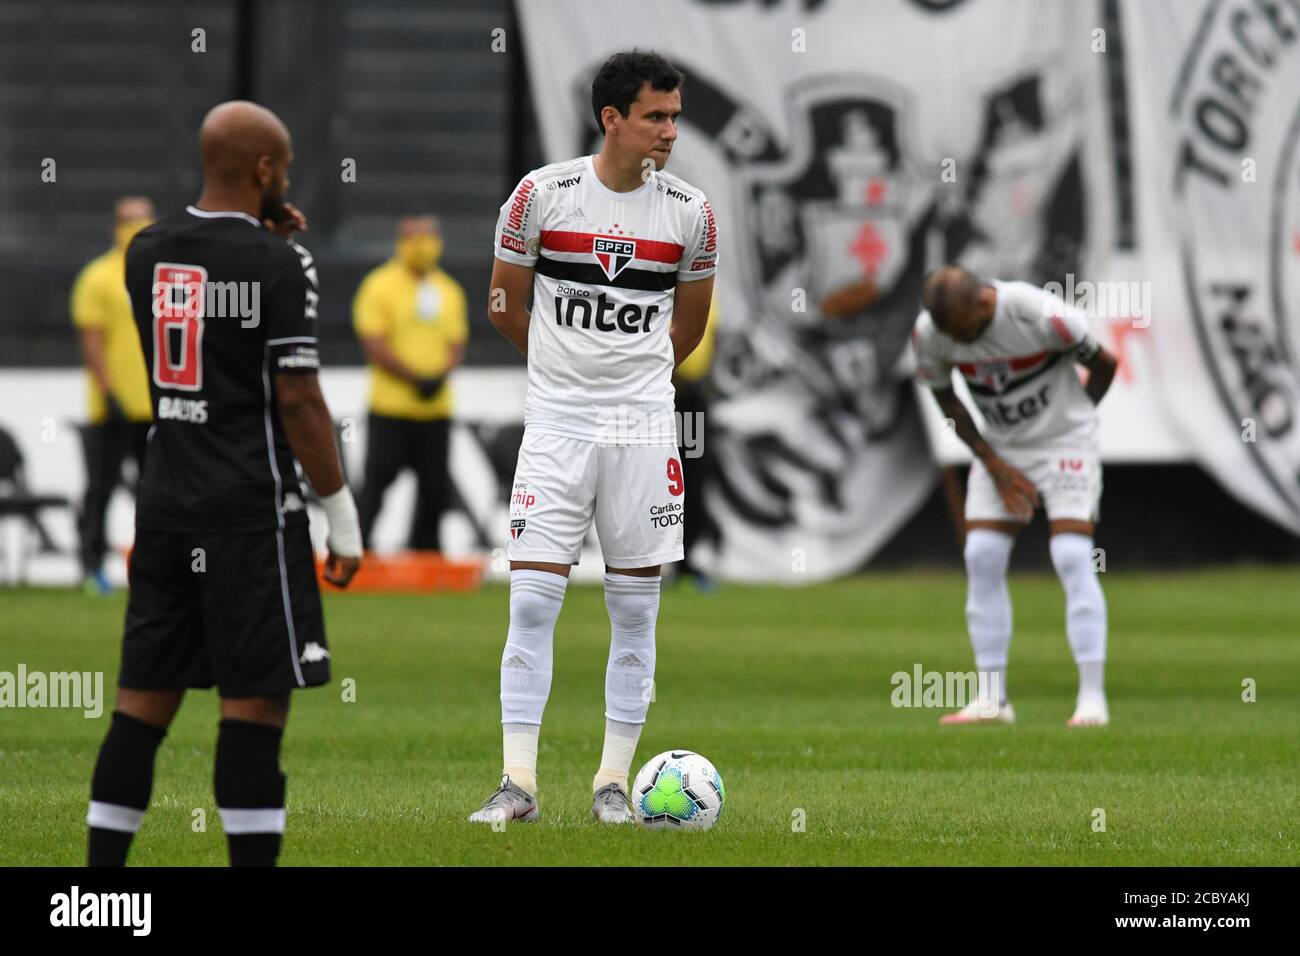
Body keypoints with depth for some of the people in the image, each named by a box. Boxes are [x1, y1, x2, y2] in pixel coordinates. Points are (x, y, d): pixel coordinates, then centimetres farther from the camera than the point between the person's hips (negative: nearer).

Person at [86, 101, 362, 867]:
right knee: (256, 703, -4)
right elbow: (298, 399, -13)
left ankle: (103, 865, 10)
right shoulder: (280, 264, -11)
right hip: (251, 513, -6)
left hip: (165, 511, 6)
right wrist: (343, 517, -8)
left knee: (146, 697, 10)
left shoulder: (148, 253, 8)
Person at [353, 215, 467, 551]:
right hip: (391, 407, -5)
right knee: (378, 477, -8)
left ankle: (425, 546, 19)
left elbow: (456, 345, 14)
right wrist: (415, 379, -16)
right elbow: (375, 346, -10)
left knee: (435, 484, 7)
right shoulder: (380, 286, -5)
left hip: (435, 407, 5)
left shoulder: (449, 291, 13)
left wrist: (440, 376, -7)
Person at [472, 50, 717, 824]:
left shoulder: (691, 213, 0)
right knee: (532, 600, -6)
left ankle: (614, 783, 9)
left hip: (643, 427, 1)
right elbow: (507, 303, 8)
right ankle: (519, 783, -3)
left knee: (635, 607, 2)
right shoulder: (542, 195, -5)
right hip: (556, 423, -1)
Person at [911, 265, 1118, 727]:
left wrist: (1070, 422, 5)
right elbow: (946, 398, 3)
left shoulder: (1042, 316, -28)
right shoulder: (929, 332, -16)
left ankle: (1092, 698, -14)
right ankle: (992, 699, 1)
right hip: (1000, 447, 4)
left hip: (1065, 440, -4)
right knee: (982, 559, -5)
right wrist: (994, 465, -4)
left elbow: (1104, 364, -10)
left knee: (1073, 559, -15)